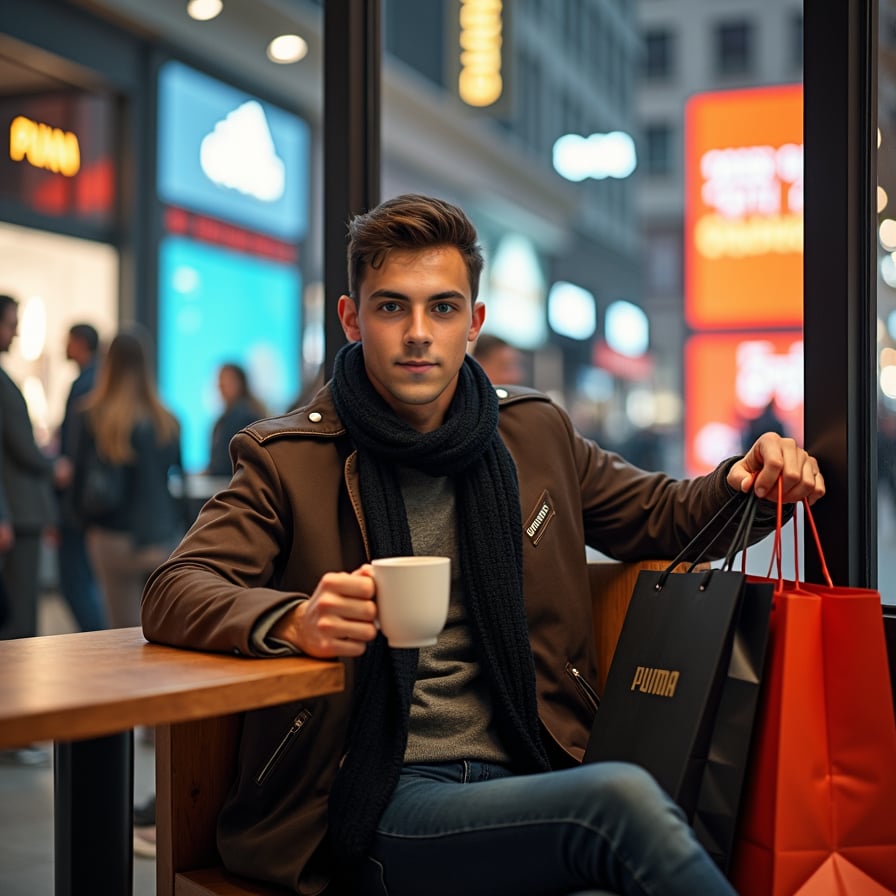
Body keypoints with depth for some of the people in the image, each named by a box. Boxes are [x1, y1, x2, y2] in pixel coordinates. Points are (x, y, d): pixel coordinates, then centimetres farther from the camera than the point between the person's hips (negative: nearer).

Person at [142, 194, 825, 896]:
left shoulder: (536, 434, 15)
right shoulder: (289, 460, 3)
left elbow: (659, 515, 28)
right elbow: (173, 594, -7)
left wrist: (746, 487, 5)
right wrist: (296, 622, -28)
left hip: (527, 782, 4)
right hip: (382, 804, -3)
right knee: (624, 800, -31)